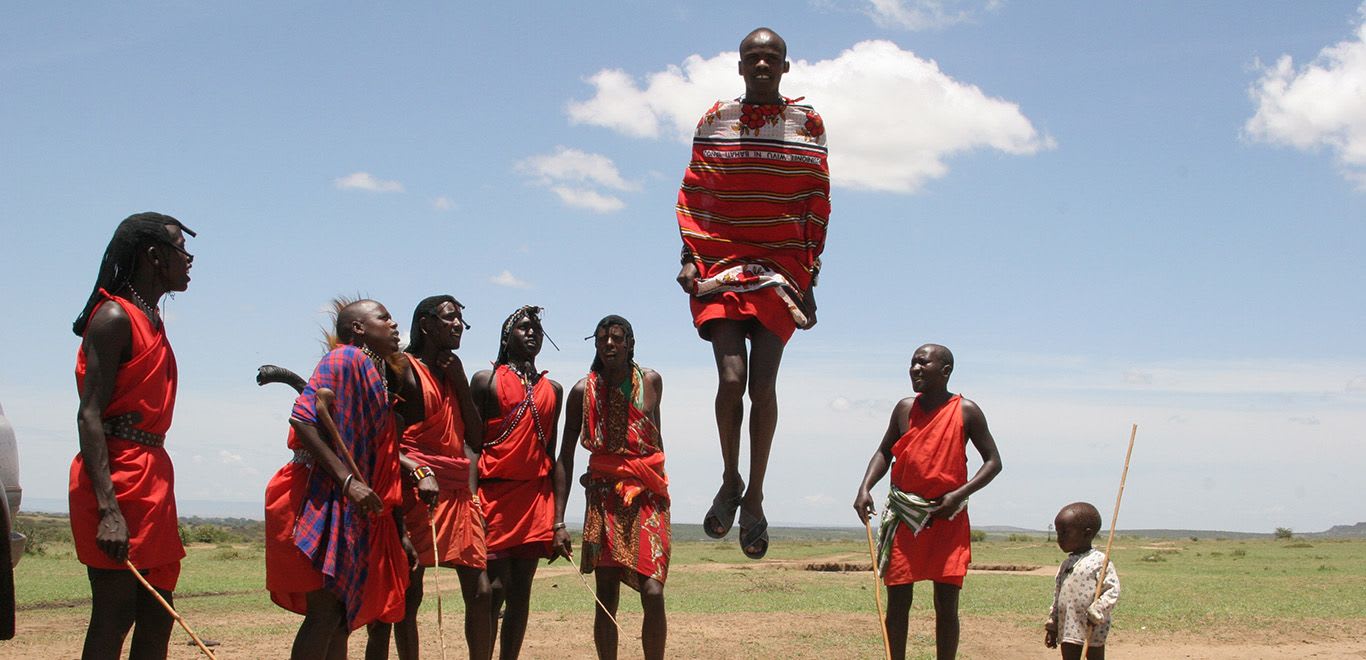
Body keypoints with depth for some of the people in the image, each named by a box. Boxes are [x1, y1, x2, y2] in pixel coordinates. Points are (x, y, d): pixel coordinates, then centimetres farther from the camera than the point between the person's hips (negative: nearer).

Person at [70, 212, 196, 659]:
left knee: (157, 620, 9)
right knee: (114, 617, -9)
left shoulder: (149, 320, 20)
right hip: (117, 480, -10)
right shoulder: (115, 317, -9)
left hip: (151, 478, 10)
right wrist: (108, 510, -26)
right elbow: (89, 415, -17)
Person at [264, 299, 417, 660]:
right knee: (326, 610, -14)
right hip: (322, 500, -9)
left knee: (342, 615, 7)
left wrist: (401, 534, 18)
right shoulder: (346, 359, -6)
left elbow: (384, 469, 21)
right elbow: (304, 419, -20)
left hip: (357, 512, 9)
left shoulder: (380, 378, 21)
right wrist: (348, 479, -25)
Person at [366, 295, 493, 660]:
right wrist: (418, 471, -24)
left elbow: (475, 437, 14)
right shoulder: (403, 368, -2)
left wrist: (460, 382, 7)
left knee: (479, 591, 3)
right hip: (418, 491, -7)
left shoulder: (454, 373, 20)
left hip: (459, 491, 7)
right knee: (410, 592, -6)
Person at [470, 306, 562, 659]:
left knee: (521, 590, 3)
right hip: (494, 491, -4)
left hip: (535, 495, 4)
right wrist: (472, 500, -11)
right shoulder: (486, 380, 5)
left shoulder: (553, 389, 18)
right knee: (495, 587, -10)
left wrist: (556, 511, 12)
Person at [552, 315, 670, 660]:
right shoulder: (583, 391, 0)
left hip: (648, 496, 1)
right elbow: (565, 457, 0)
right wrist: (559, 522, -4)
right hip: (605, 497, -1)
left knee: (652, 592, -13)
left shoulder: (651, 381, 6)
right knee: (606, 598, -1)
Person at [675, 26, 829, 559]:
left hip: (781, 265, 0)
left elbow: (818, 204, 6)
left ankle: (754, 497, 6)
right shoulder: (714, 122, 7)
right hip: (720, 260, 0)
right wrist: (690, 256, -3)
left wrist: (809, 274, 1)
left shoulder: (807, 124, 6)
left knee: (762, 383, -6)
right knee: (731, 376, -13)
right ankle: (730, 482, 9)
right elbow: (692, 194, 8)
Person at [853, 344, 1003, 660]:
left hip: (947, 517, -2)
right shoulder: (905, 408, 5)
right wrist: (865, 488, -2)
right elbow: (885, 452, 15)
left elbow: (993, 461, 0)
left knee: (946, 605, 1)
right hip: (903, 515, 2)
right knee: (897, 602, 4)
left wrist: (959, 494, -14)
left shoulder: (966, 411, -4)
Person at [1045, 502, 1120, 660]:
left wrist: (1095, 614, -22)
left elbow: (1112, 591, -17)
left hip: (1093, 631, -7)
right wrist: (1052, 626, 15)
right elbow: (1057, 598, 17)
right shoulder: (1066, 564, 12)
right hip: (1068, 631, 7)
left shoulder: (1099, 561, -11)